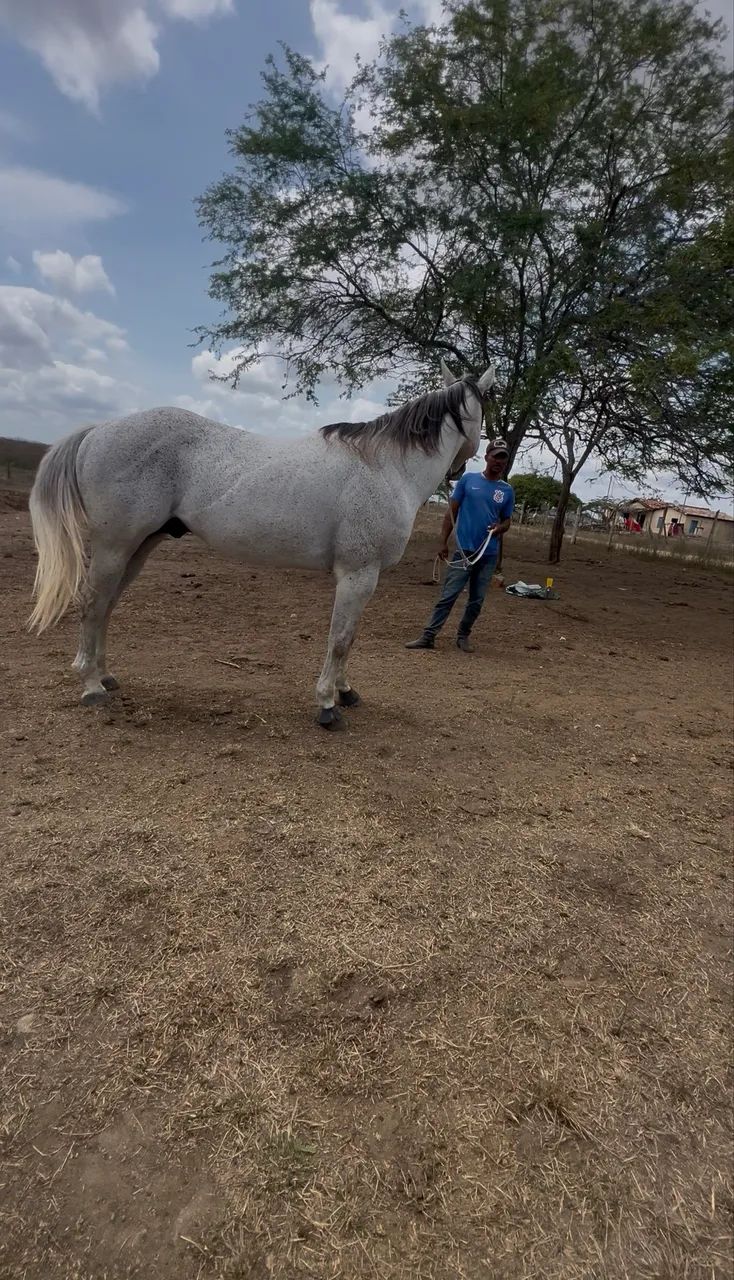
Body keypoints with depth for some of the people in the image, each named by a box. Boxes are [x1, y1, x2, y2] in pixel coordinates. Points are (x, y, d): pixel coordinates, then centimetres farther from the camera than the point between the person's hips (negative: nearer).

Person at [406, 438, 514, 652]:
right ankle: (428, 636, -3)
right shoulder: (468, 478, -1)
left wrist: (500, 527, -11)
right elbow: (452, 511, 1)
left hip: (489, 554, 3)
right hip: (464, 550, -3)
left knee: (477, 600, 8)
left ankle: (463, 636, 22)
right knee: (448, 596, -6)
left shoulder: (507, 490, 6)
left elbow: (507, 520, 14)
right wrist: (443, 542, -5)